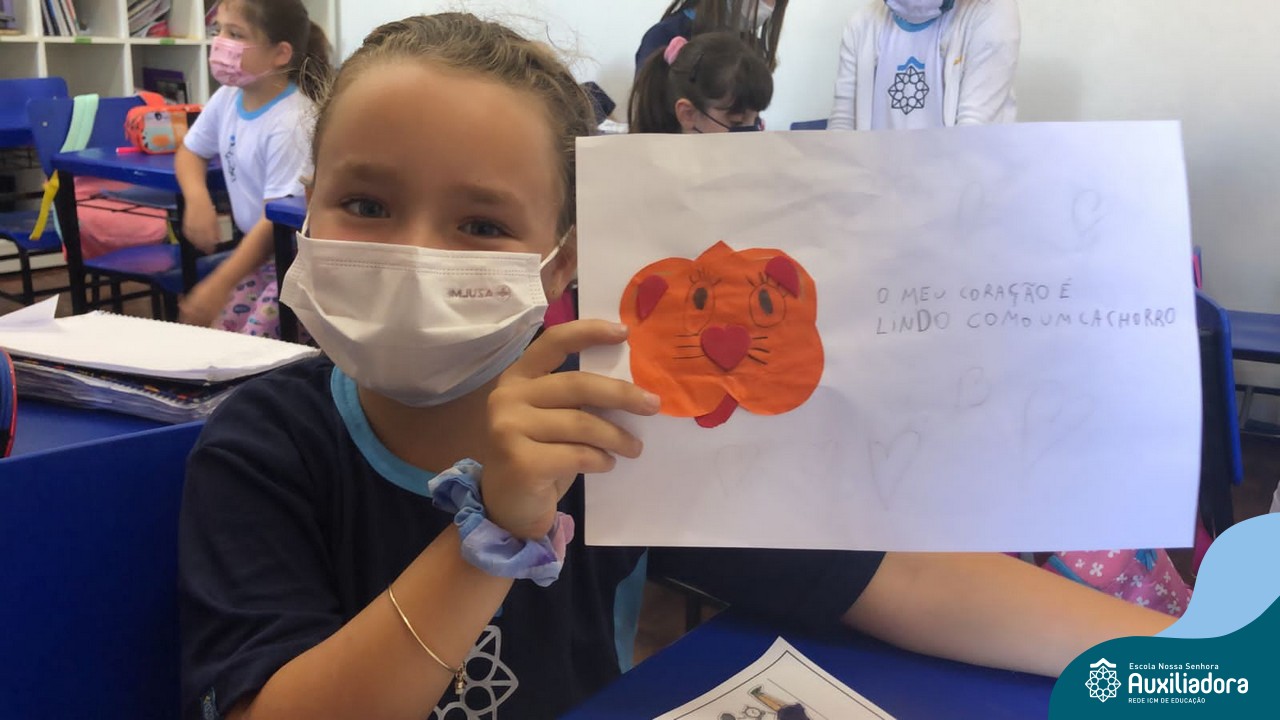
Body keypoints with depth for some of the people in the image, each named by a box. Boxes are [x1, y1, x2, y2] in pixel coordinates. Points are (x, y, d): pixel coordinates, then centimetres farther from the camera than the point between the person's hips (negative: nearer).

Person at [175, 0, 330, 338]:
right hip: (256, 247, 8)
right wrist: (197, 199, -6)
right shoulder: (227, 97, -1)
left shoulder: (292, 122, -24)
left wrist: (219, 285, -26)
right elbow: (190, 150, 18)